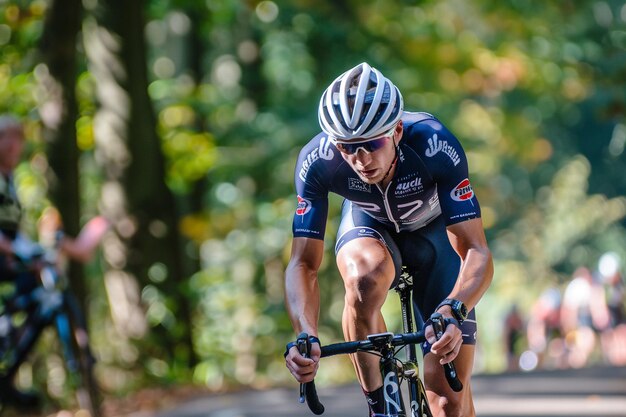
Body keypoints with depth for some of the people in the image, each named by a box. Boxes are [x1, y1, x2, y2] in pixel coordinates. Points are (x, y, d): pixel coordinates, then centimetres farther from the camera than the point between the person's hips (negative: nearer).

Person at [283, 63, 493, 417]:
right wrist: (306, 336, -49)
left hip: (435, 229, 0)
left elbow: (477, 252, -39)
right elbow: (304, 263, -30)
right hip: (371, 226, 1)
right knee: (364, 277, -38)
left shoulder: (435, 146, -37)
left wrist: (453, 311, -59)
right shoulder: (318, 160, -33)